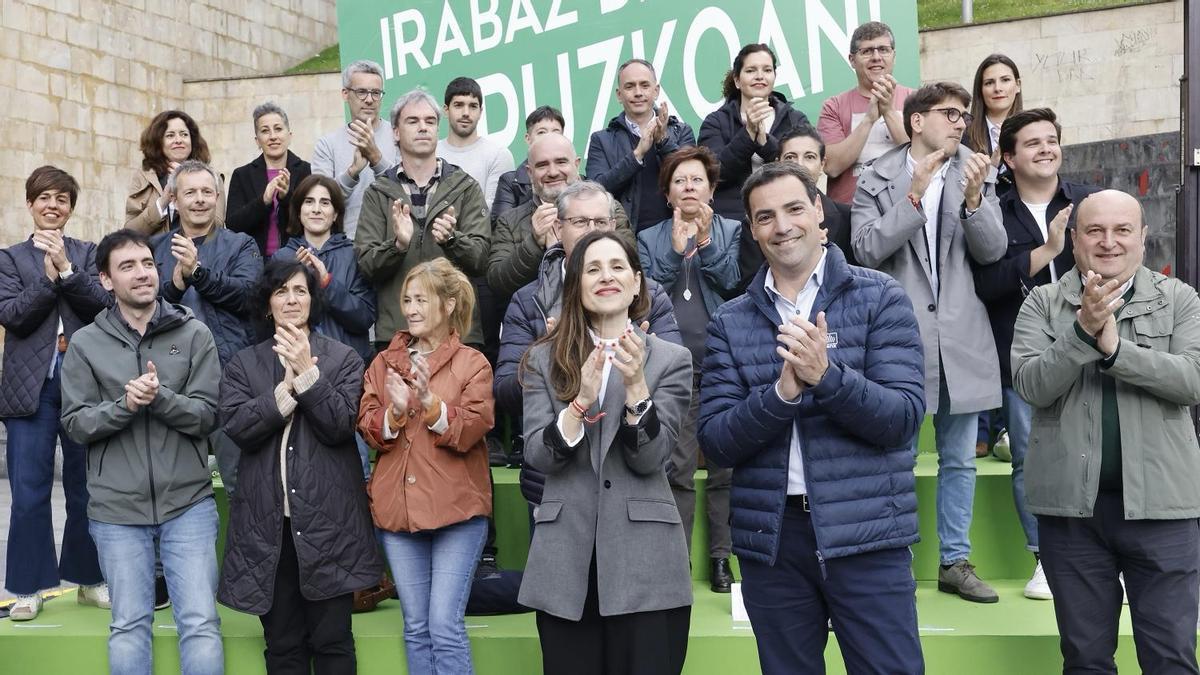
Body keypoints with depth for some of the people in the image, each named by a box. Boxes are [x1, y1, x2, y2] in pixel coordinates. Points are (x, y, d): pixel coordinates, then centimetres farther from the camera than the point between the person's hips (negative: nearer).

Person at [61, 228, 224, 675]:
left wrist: (160, 397, -21)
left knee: (201, 622, 0)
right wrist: (124, 405, -18)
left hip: (188, 503, -1)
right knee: (128, 627, 10)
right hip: (116, 508, 1)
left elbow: (207, 415, -4)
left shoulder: (194, 334, 1)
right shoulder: (85, 343, 3)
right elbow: (75, 424, -1)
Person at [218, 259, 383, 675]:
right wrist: (288, 386, -11)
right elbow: (236, 427, -5)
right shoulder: (243, 364, 11)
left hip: (327, 518, -1)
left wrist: (308, 372, -12)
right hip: (268, 520, 2)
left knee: (332, 639, 2)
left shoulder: (343, 359, 6)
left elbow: (341, 426, -7)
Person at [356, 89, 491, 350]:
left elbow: (480, 257, -1)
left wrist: (451, 239, -21)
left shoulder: (466, 188, 9)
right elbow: (366, 264, 1)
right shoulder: (377, 193, 10)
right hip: (394, 332, 0)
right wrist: (398, 244, -18)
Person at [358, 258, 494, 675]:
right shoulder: (384, 362, 11)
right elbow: (367, 429, 3)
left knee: (445, 626, -8)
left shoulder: (472, 363, 0)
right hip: (397, 508, 4)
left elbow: (471, 430, -11)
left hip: (456, 508, -4)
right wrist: (394, 413, -16)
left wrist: (431, 404, -26)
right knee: (416, 627, 10)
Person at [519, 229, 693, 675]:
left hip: (644, 562, -1)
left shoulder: (671, 359, 2)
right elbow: (537, 455, -3)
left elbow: (650, 459, -6)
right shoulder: (544, 359, 7)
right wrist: (581, 401, -18)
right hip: (566, 560, 2)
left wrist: (636, 386, -20)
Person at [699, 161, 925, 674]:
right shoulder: (730, 322, 6)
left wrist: (826, 373, -23)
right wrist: (783, 391, -18)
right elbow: (715, 442, -2)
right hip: (771, 539, 2)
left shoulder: (880, 298, 0)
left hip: (866, 533, -2)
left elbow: (904, 417, -8)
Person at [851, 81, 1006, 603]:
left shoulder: (977, 174, 5)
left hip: (961, 338, 3)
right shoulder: (877, 179, 0)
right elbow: (867, 249, -11)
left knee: (959, 460, 11)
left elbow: (993, 251, -2)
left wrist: (974, 199, -19)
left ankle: (955, 561, 23)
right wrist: (914, 195, -18)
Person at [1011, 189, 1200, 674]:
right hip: (1072, 505, 1)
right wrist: (1084, 329, -21)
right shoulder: (1043, 303, 4)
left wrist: (1116, 347, -19)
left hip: (1159, 502, 0)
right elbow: (1030, 384, -9)